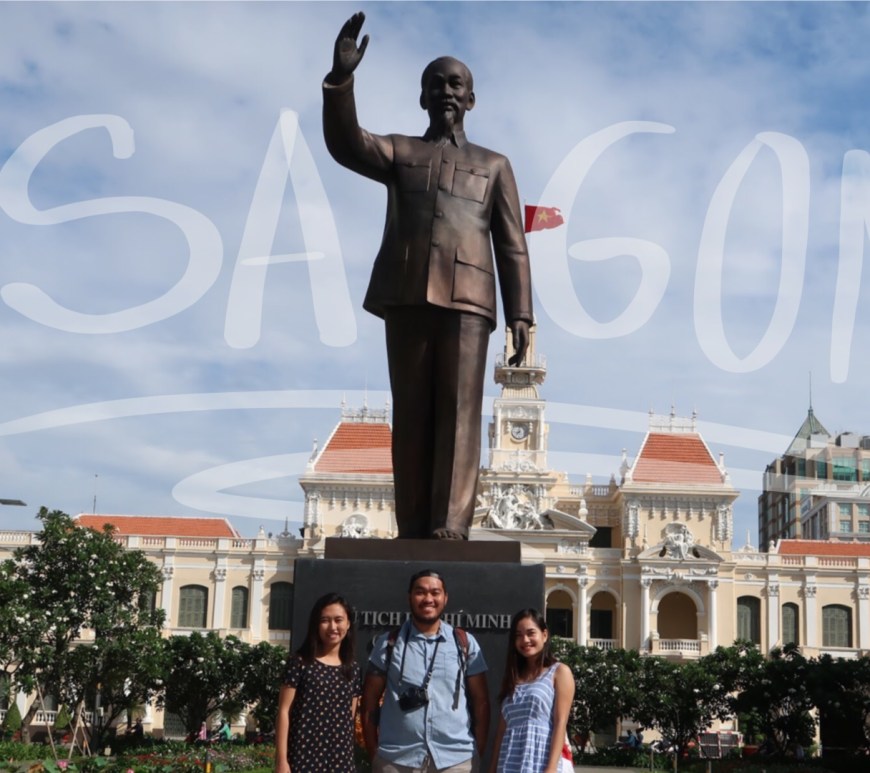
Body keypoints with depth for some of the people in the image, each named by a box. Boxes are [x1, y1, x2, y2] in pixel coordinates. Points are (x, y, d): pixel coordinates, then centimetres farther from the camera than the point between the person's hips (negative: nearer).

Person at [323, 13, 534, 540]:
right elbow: (345, 143, 0)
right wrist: (341, 78, -16)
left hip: (467, 298, -1)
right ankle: (413, 530, 0)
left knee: (459, 409, -10)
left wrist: (520, 314, 1)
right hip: (406, 295, 1)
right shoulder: (399, 152, 21)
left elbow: (512, 246, 13)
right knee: (411, 413, -1)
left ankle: (451, 525, -14)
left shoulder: (494, 166, 21)